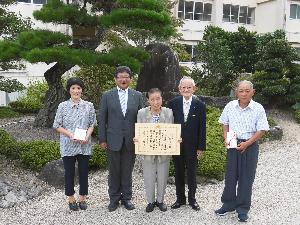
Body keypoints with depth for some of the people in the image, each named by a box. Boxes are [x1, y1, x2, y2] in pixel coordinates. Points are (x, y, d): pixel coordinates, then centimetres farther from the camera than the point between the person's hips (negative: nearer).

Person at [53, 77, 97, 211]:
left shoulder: (89, 106, 1)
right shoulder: (63, 106, -3)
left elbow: (92, 124, 6)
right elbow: (57, 126, 0)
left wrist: (87, 136, -13)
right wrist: (70, 135, -15)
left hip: (84, 146, 1)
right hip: (68, 146, -1)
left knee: (84, 172, 9)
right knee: (69, 173, 9)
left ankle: (83, 198, 25)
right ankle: (71, 199, 26)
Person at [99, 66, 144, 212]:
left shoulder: (138, 96, 4)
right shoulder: (107, 96, 2)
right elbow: (102, 119, 1)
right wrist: (102, 139, -2)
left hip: (131, 140, 1)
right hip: (113, 140, 0)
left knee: (127, 171, 10)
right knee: (114, 171, 9)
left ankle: (127, 198, 24)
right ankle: (114, 199, 22)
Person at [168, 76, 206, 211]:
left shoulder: (200, 105, -7)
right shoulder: (173, 103, -3)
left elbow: (202, 128, -5)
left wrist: (201, 147, -6)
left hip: (192, 146, -1)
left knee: (192, 172, 11)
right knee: (179, 172, 12)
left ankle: (192, 198, 27)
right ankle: (180, 198, 27)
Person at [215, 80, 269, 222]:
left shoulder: (258, 108, -10)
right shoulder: (230, 106, -2)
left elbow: (261, 130, -9)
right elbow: (225, 123, 11)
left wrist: (246, 144, -17)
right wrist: (226, 139, -4)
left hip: (250, 145, -2)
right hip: (233, 144, 3)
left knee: (246, 178, 6)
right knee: (230, 175, 11)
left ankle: (243, 209, 20)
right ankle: (229, 204, 27)